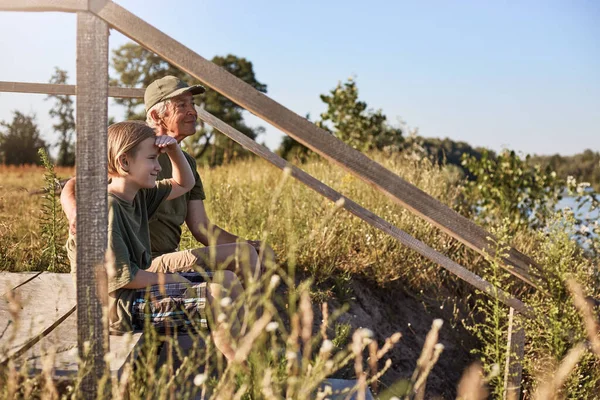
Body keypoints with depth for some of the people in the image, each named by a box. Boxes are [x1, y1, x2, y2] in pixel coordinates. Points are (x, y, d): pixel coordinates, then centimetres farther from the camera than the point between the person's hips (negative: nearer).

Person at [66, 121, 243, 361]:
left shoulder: (139, 196, 9)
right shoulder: (107, 208, -19)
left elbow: (184, 184, 25)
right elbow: (120, 276, -21)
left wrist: (174, 150, 7)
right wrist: (170, 279, -11)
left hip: (139, 289, 10)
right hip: (121, 307, -10)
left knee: (227, 279, 5)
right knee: (216, 294, -21)